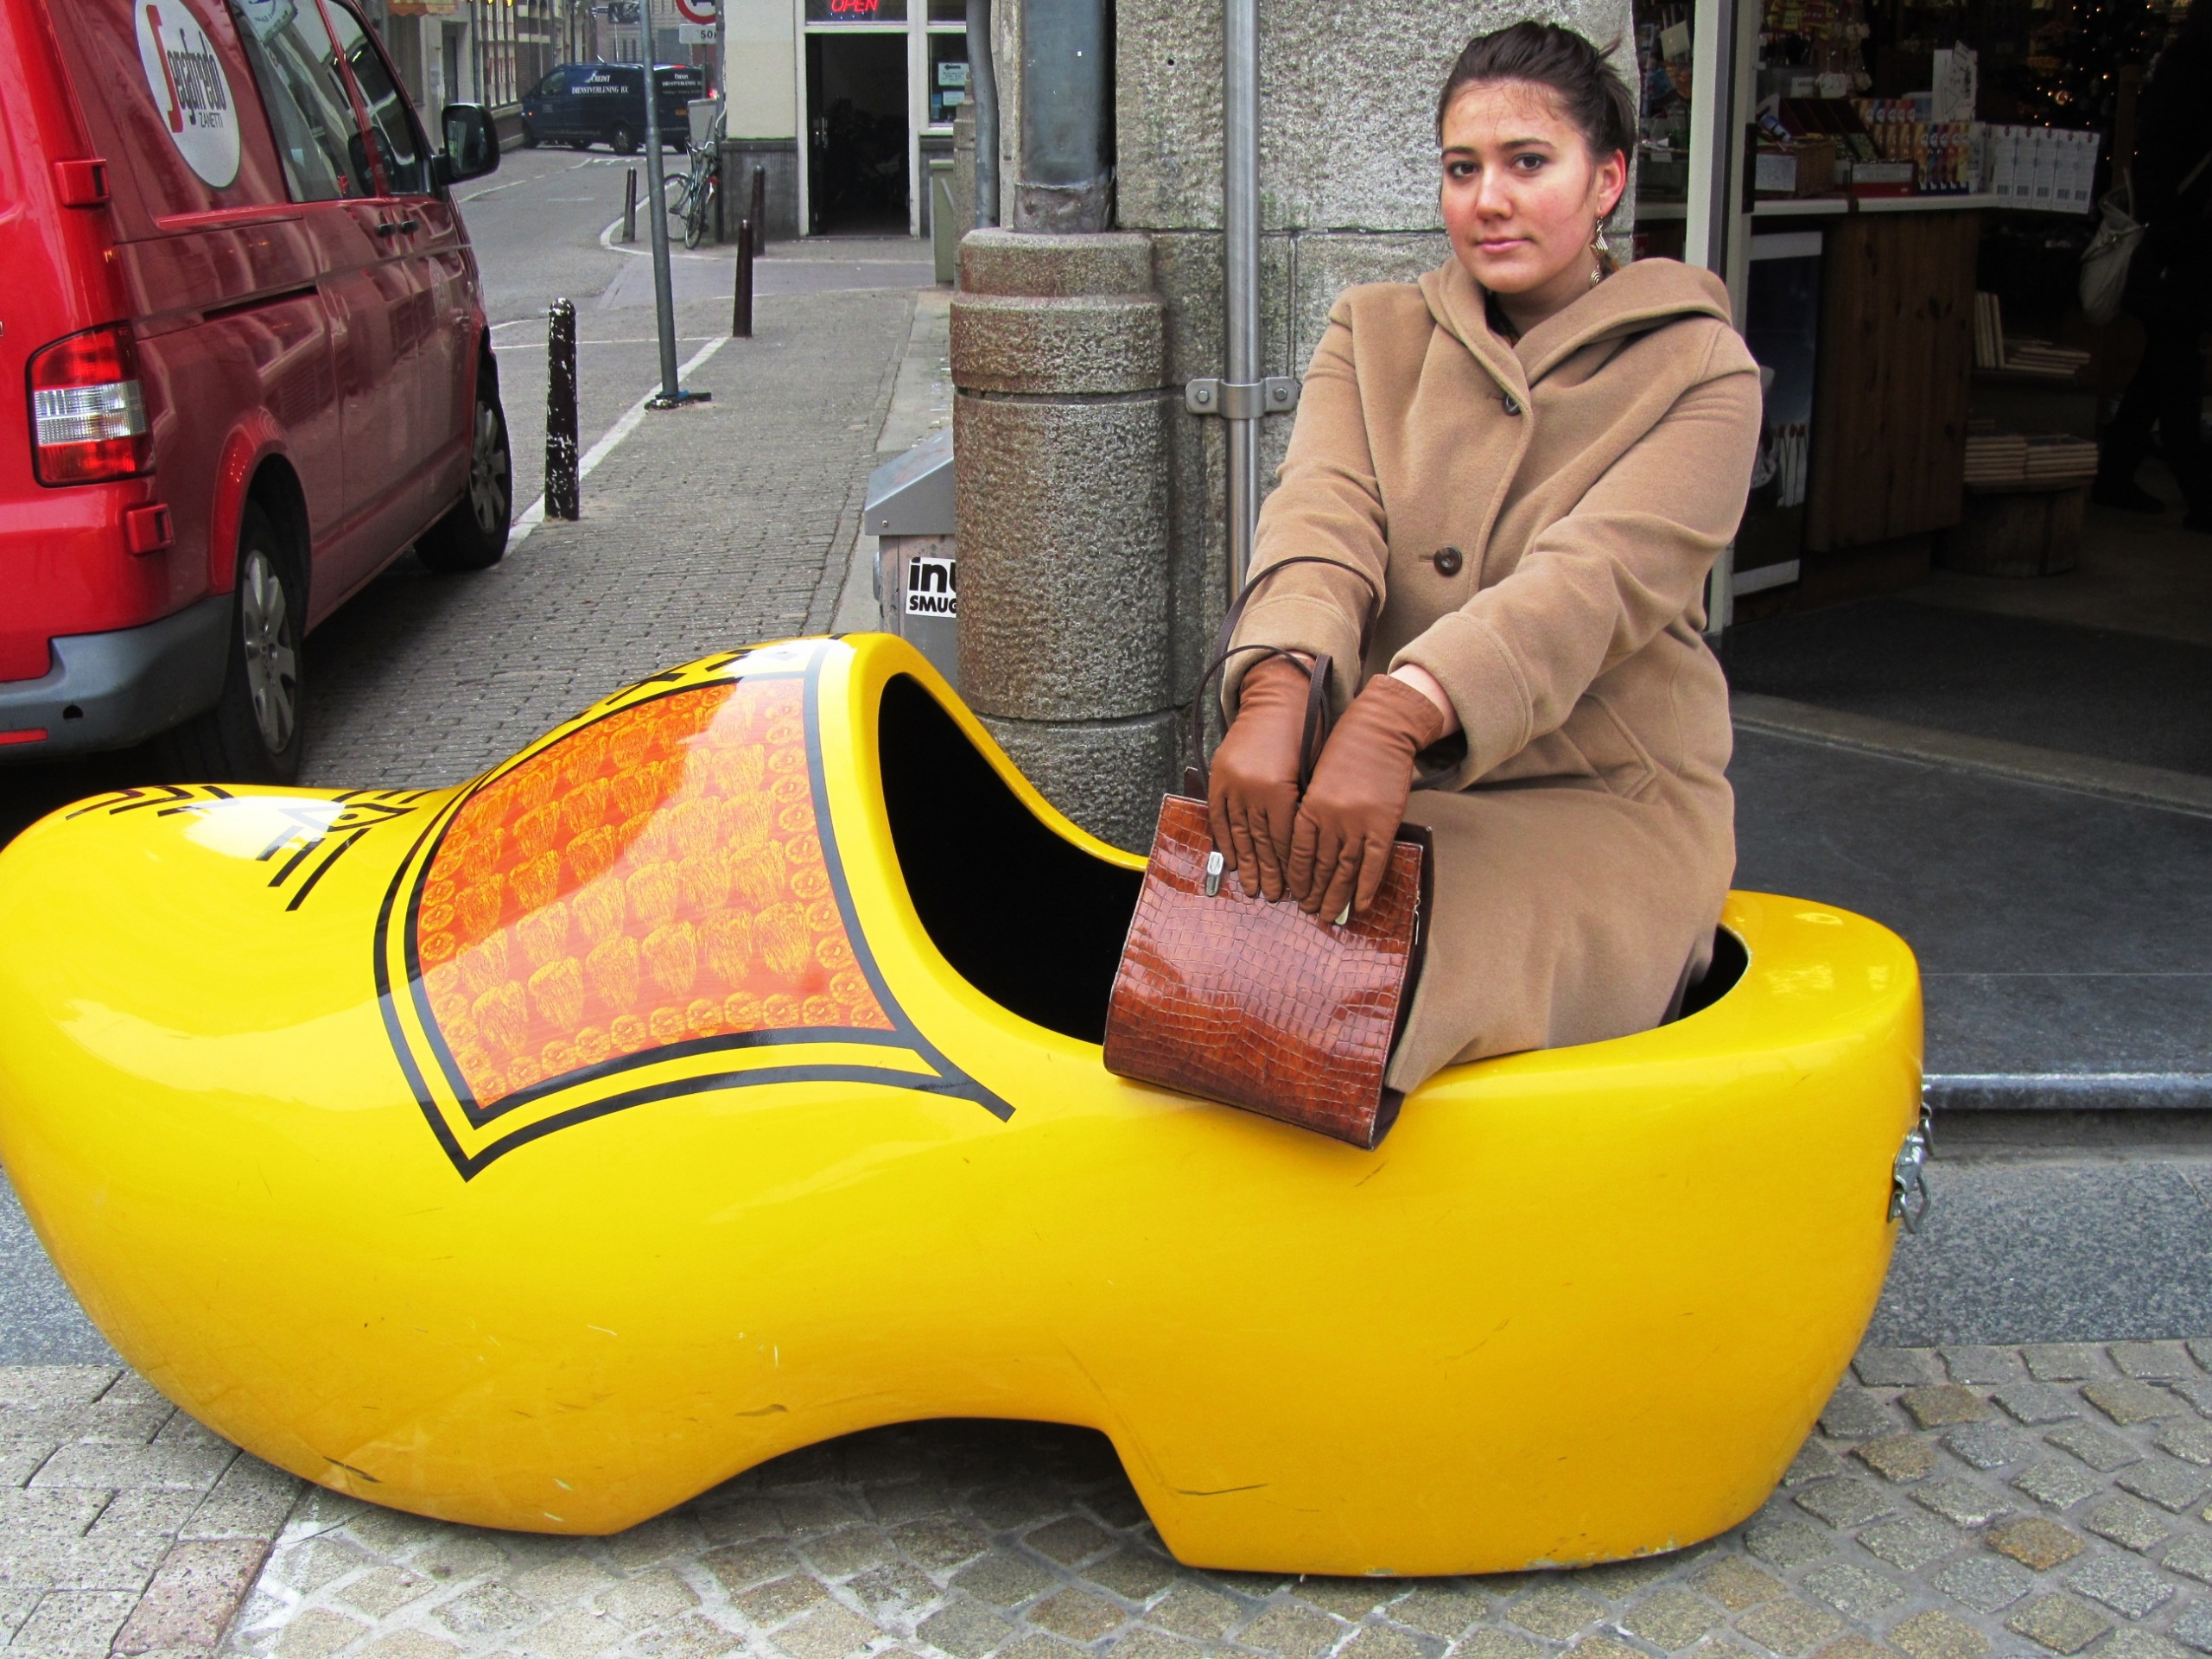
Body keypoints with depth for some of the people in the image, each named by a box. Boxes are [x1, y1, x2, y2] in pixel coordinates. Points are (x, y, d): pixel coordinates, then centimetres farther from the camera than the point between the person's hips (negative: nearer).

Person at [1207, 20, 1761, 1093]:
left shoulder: (1697, 370, 1)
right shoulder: (1373, 335, 13)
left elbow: (1593, 578, -17)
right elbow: (1322, 520, -7)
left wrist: (1396, 716, -34)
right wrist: (1275, 692, -29)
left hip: (1604, 805, -3)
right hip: (1401, 796, 4)